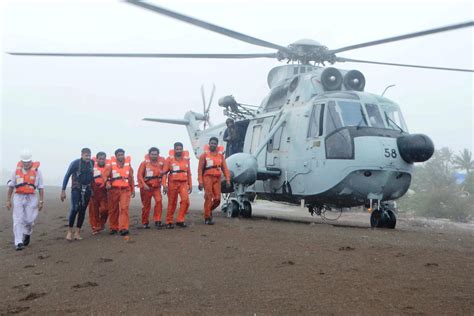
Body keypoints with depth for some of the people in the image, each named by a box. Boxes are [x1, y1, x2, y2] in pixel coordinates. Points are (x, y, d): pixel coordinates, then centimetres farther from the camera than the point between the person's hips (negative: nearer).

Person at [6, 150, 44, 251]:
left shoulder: (36, 171, -2)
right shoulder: (17, 171, 4)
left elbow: (41, 188, 0)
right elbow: (11, 186, 9)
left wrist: (41, 201, -3)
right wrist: (8, 200, 7)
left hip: (31, 198, -1)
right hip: (18, 198, 1)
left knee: (29, 220, 0)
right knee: (18, 220, -5)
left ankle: (27, 233, 31)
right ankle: (18, 243, -4)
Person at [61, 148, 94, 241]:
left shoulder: (91, 163, 1)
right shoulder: (75, 163, -9)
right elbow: (67, 176, -6)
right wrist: (63, 190, -8)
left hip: (87, 190, 4)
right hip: (76, 189, -4)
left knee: (82, 210, 5)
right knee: (74, 209, -16)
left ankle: (78, 232, 12)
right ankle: (69, 231, -2)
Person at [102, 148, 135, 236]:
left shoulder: (128, 165, 7)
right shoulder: (112, 165, 2)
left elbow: (131, 178, 13)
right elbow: (105, 175, -8)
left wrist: (133, 189, 15)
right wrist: (107, 182, -27)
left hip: (125, 190, 0)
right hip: (114, 190, 0)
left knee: (124, 208, -12)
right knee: (113, 209, 9)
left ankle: (123, 228, -13)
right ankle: (113, 228, 24)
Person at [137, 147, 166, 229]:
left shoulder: (161, 163, 1)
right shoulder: (145, 163, -5)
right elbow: (139, 175, -7)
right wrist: (144, 184, -17)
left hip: (156, 187, 1)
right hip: (146, 187, -1)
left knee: (159, 201, -19)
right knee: (146, 205, 7)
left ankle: (157, 221, -12)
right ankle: (145, 222, 24)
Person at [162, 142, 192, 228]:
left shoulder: (186, 159, 8)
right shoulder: (169, 159, -1)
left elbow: (188, 173, 15)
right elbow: (164, 173, -2)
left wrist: (190, 185, 14)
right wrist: (164, 185, -10)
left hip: (183, 183, 2)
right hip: (173, 183, -2)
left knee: (185, 200, -16)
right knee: (172, 203, 5)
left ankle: (180, 220, -4)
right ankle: (169, 222, 19)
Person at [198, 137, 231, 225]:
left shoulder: (220, 155, 12)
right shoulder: (204, 155, 2)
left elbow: (224, 168, 9)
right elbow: (200, 169, -1)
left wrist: (227, 179, -2)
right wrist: (200, 182, -8)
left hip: (217, 179, 3)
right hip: (208, 178, -3)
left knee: (217, 199, 0)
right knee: (209, 198, -6)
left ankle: (209, 210, 28)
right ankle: (207, 217, 5)